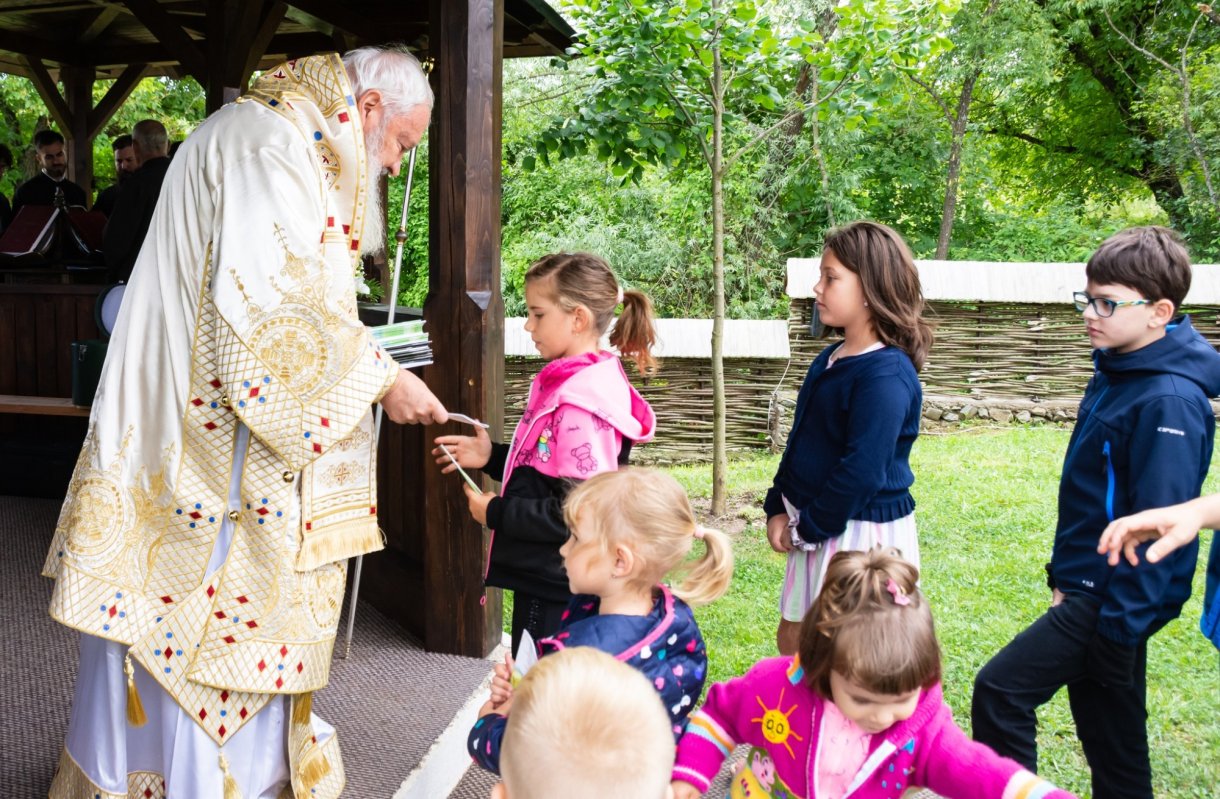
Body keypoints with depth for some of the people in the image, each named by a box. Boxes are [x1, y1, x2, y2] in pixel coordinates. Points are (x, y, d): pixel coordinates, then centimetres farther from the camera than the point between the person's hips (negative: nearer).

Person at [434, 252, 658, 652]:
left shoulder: (580, 404, -24)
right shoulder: (567, 383, 8)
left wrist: (495, 512, -16)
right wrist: (492, 457, 6)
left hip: (553, 590, -10)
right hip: (542, 578, 10)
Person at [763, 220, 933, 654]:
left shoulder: (886, 375, -22)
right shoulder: (830, 359, 8)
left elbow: (862, 470, -25)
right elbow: (800, 440, 14)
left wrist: (809, 526, -15)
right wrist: (778, 509, 5)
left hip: (862, 532, -9)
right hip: (817, 527, 9)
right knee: (792, 638, 18)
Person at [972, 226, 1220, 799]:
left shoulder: (1169, 401, -21)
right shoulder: (1114, 373, 8)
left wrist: (1121, 627, -19)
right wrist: (1064, 575, 17)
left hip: (1118, 596, -9)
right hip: (1087, 584, 9)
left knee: (1000, 690, -11)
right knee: (1108, 736, 17)